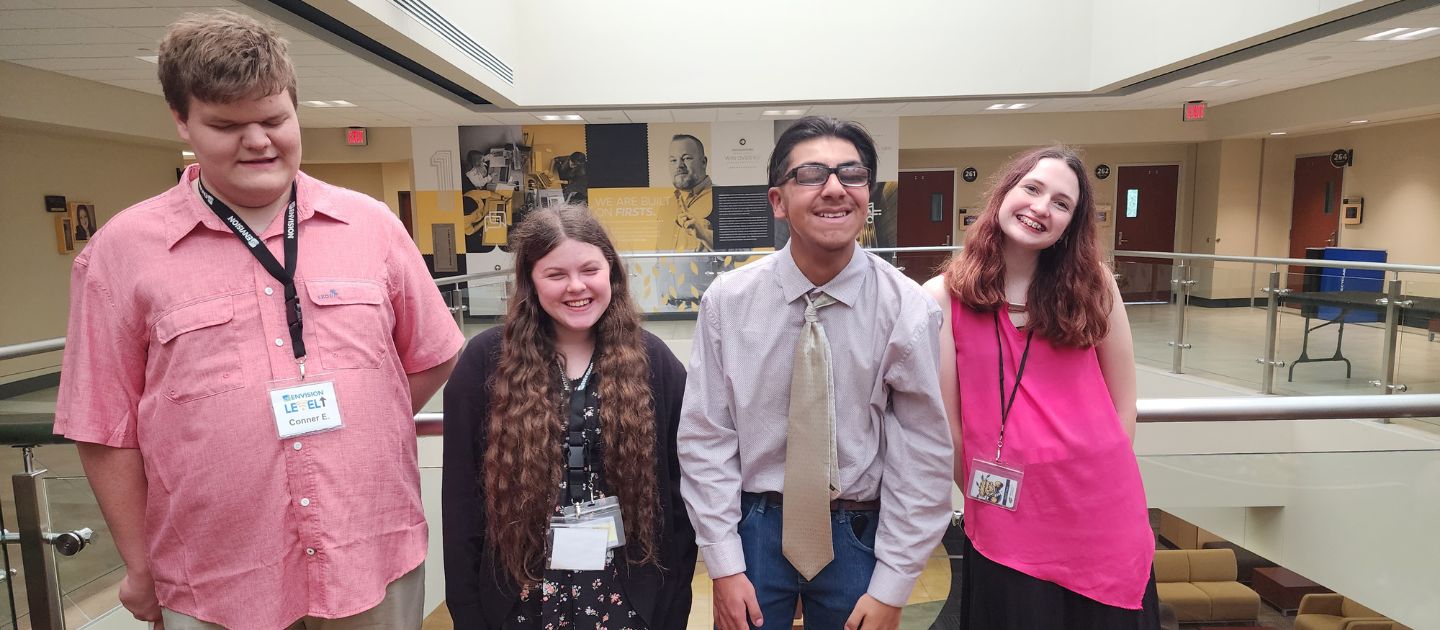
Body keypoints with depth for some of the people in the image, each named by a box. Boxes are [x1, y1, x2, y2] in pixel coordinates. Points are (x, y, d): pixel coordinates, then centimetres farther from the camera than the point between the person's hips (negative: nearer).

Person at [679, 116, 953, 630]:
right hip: (754, 526, 1)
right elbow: (705, 437, -7)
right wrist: (724, 565, -7)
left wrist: (891, 588, -8)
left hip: (860, 533, 0)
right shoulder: (727, 300, -11)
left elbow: (924, 456, -9)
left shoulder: (908, 309, -13)